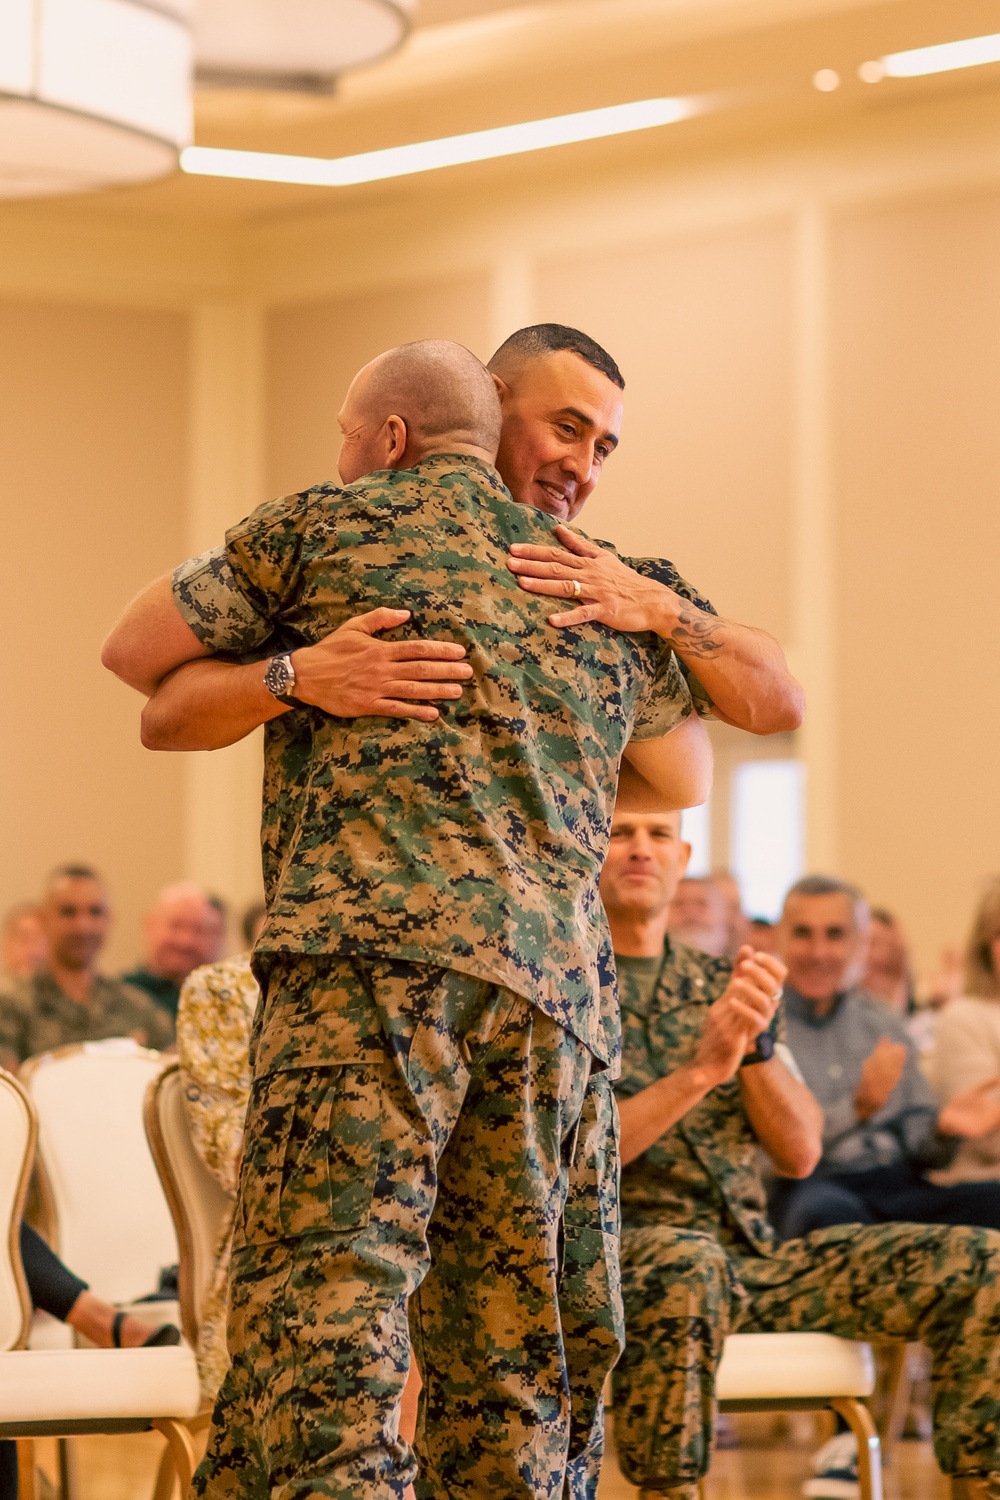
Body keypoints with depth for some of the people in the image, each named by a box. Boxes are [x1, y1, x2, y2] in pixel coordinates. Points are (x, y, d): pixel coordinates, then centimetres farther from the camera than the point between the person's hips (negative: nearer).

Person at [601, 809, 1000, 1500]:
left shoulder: (721, 986, 17)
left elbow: (800, 1154, 8)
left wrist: (757, 1041, -9)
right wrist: (699, 1070, -19)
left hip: (749, 1255, 6)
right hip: (614, 1253, -6)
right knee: (686, 1263, -42)